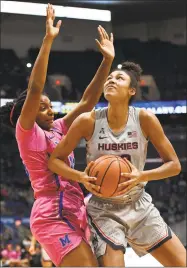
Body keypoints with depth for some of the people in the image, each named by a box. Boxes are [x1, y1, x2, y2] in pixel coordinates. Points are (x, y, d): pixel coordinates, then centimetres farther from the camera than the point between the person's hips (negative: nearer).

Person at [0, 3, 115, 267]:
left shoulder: (58, 129, 19)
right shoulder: (27, 132, -2)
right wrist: (48, 41, -21)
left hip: (74, 213, 9)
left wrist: (107, 61, 7)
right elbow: (35, 89, -15)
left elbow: (87, 102, 15)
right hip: (53, 216, -9)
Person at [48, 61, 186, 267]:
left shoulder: (145, 119, -11)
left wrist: (142, 176, -24)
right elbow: (54, 160, -7)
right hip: (104, 210, -2)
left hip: (139, 206, 3)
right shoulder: (88, 121, -13)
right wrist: (83, 177, -25)